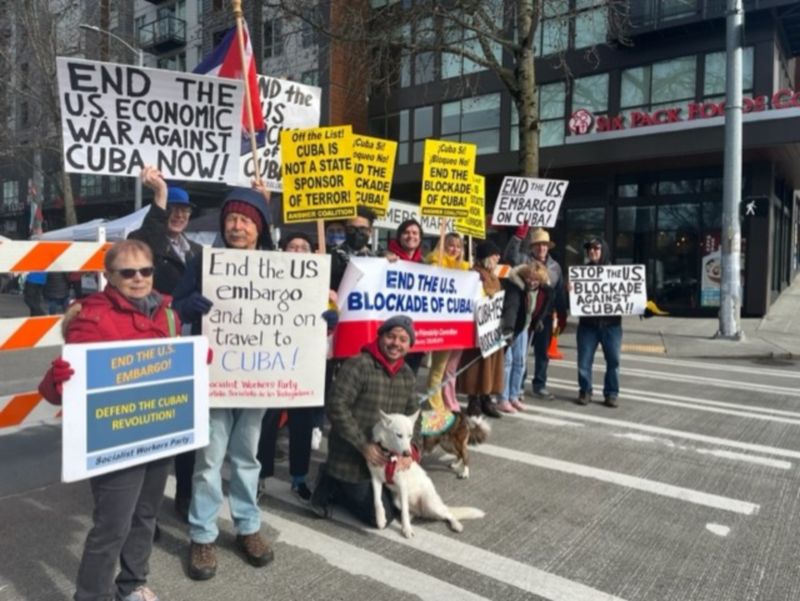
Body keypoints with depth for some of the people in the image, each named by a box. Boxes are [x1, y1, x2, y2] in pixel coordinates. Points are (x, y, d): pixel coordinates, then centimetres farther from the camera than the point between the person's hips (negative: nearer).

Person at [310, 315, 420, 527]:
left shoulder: (407, 374, 4)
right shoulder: (358, 365, -19)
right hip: (351, 460, -8)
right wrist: (364, 445, -23)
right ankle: (331, 487, 13)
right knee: (381, 515, -4)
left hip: (385, 458, 8)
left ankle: (336, 486, 24)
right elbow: (336, 406, -23)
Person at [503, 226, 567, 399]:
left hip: (545, 315, 4)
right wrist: (519, 234, -29)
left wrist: (562, 316, 10)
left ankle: (540, 386, 23)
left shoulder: (555, 266, 11)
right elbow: (509, 256, -22)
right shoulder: (523, 260, -1)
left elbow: (560, 293, 13)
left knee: (542, 351, 11)